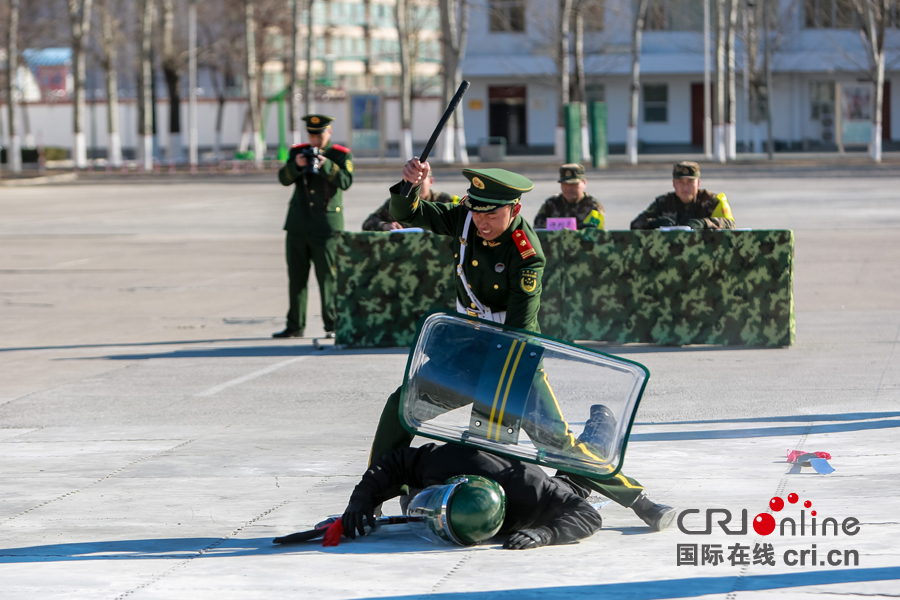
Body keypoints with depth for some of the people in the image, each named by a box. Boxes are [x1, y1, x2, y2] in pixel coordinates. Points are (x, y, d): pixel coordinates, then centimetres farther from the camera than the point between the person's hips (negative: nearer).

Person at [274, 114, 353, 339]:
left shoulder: (342, 155, 2)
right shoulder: (298, 152, 11)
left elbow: (345, 181, -12)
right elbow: (283, 178, 2)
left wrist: (326, 165, -26)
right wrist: (296, 165, -18)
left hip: (326, 226, -4)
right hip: (298, 225, 4)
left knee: (327, 276, -6)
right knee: (296, 277, 6)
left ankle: (332, 325, -2)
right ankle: (295, 326, 11)